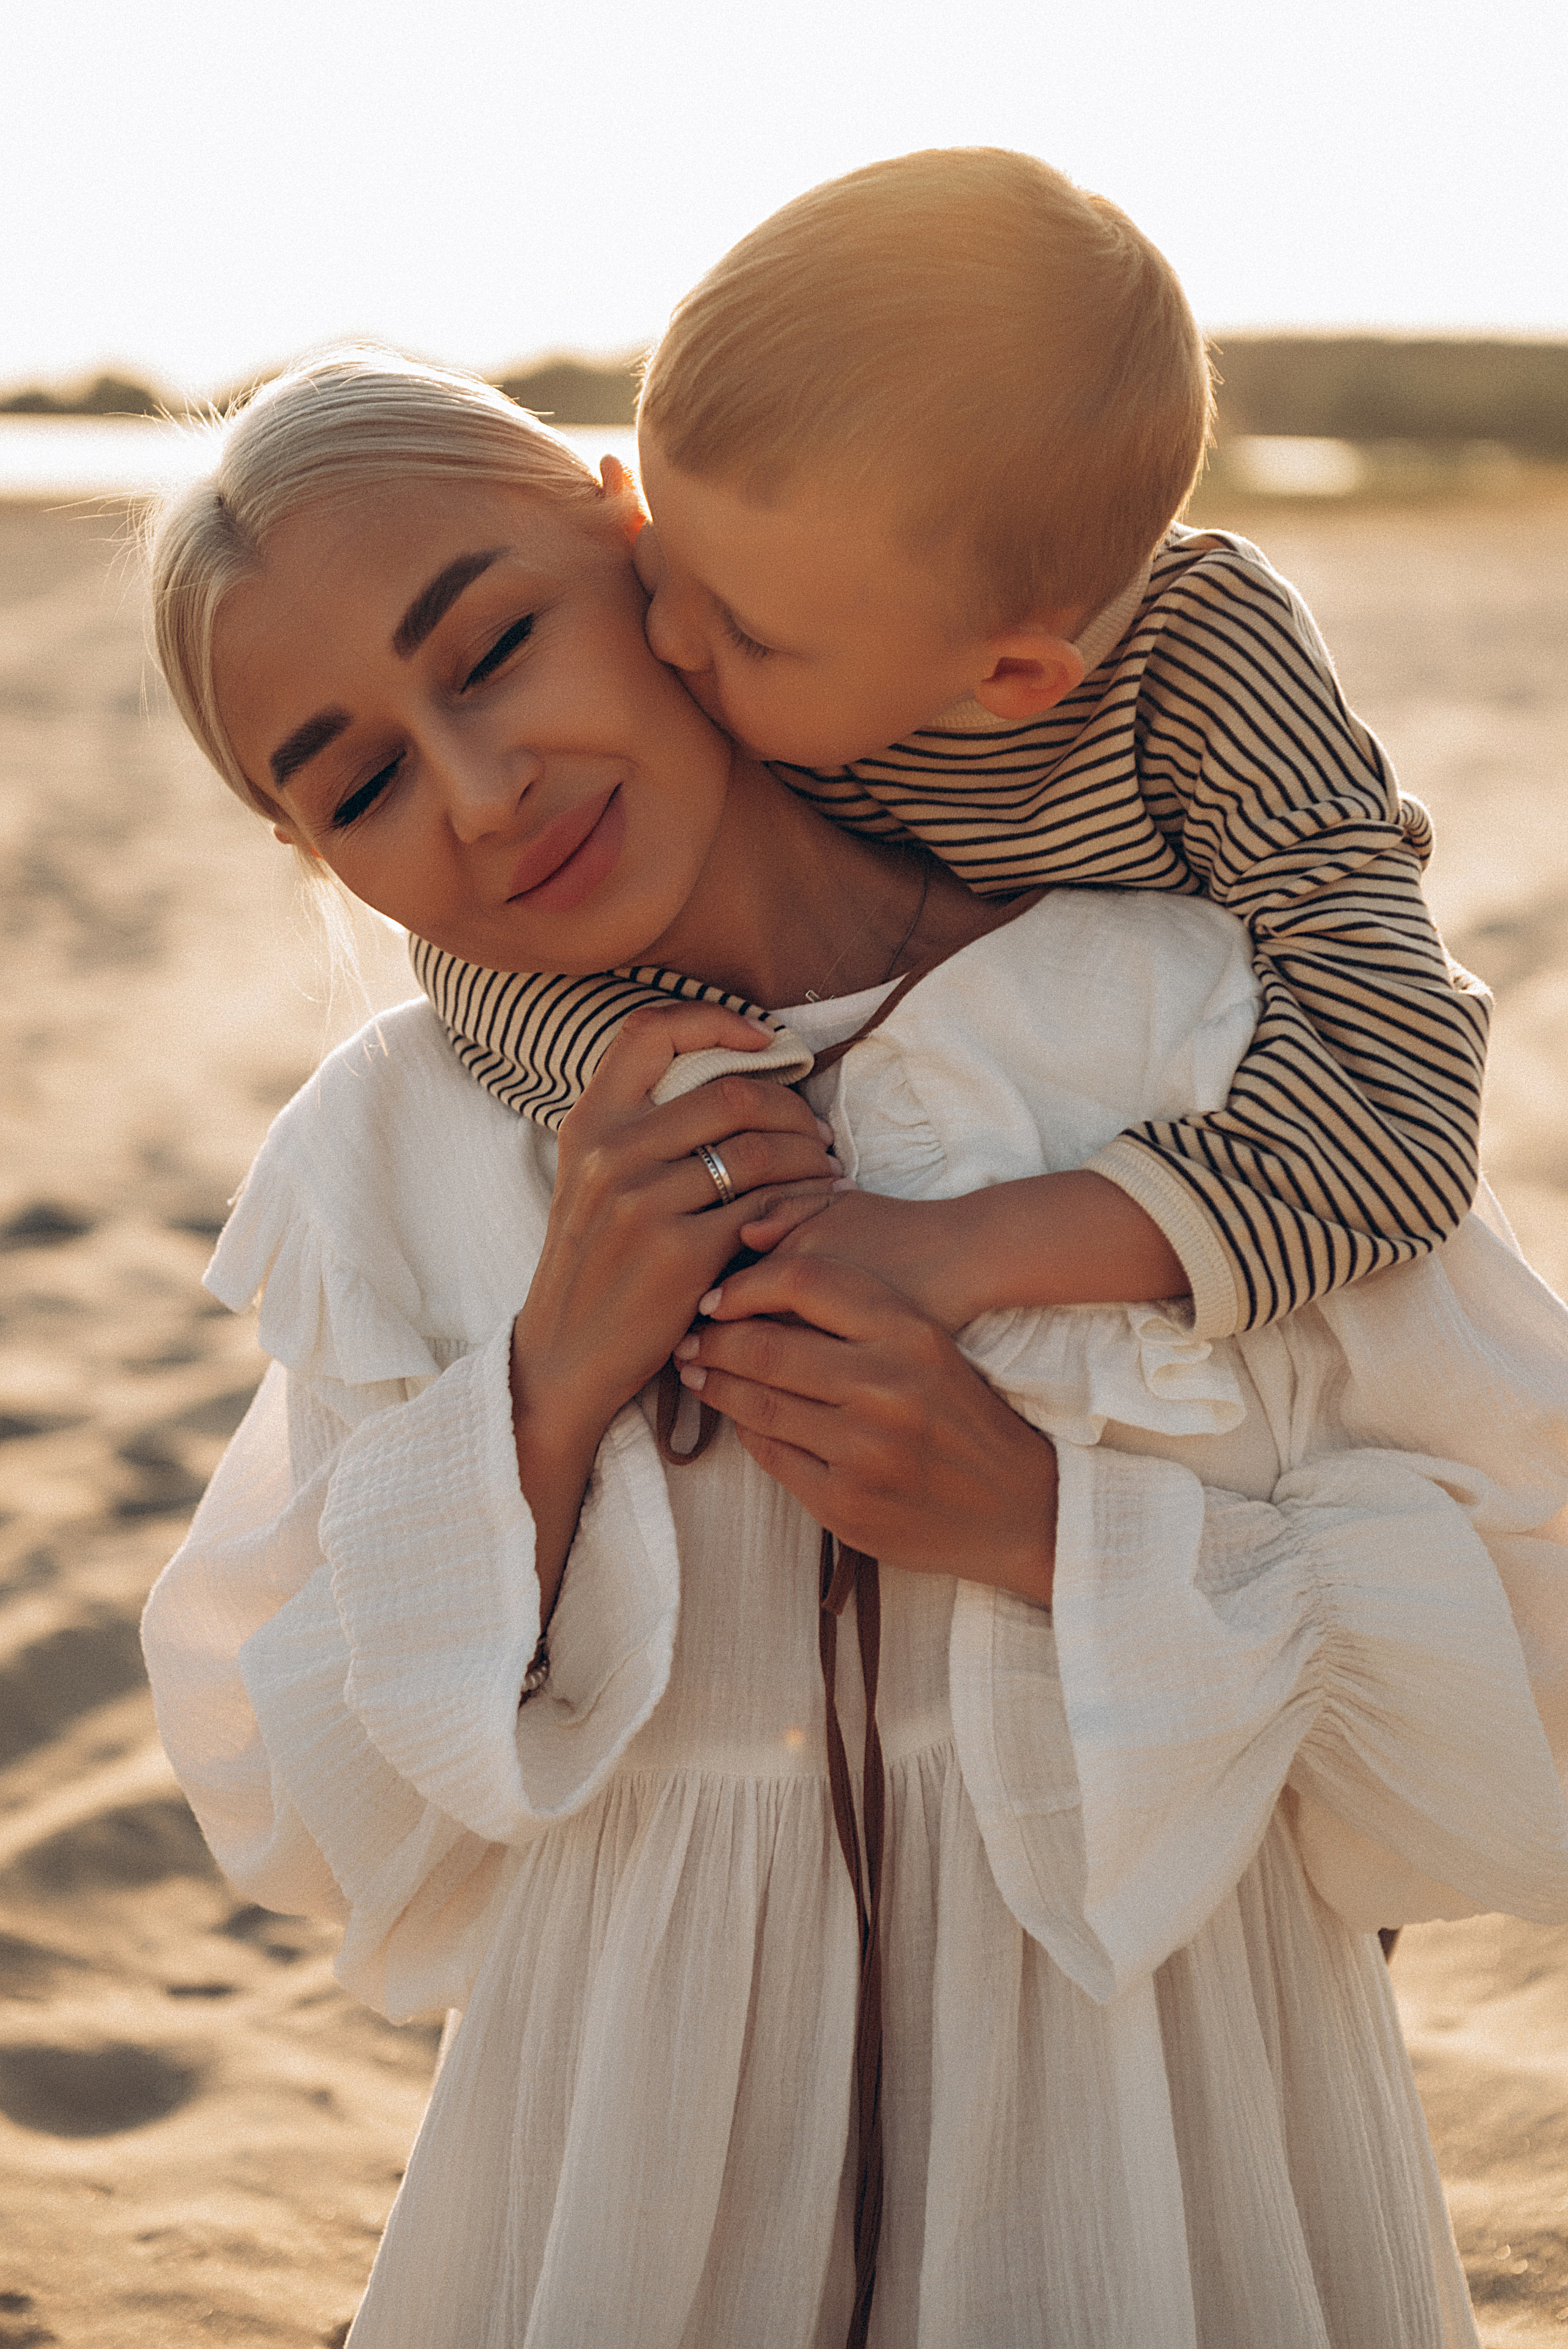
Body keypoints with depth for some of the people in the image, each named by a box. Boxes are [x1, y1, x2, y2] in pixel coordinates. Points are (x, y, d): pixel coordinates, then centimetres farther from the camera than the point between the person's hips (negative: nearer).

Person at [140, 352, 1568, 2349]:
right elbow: (290, 1807, -5)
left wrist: (1048, 1526, -20)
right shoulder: (396, 1153, -5)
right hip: (638, 2166, 1)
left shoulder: (1184, 1019, -12)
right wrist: (545, 1399, -18)